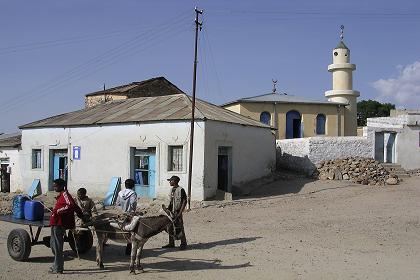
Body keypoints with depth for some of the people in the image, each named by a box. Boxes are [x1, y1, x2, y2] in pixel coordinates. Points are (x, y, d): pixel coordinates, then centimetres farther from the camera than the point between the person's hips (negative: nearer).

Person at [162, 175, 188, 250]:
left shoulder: (181, 190, -12)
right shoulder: (172, 189, 12)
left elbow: (184, 201, -13)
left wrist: (180, 212, -17)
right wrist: (168, 209, 13)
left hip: (177, 212, -8)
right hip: (171, 212, 8)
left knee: (179, 228, -3)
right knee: (170, 227, 11)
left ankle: (183, 243, 9)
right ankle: (171, 243, 22)